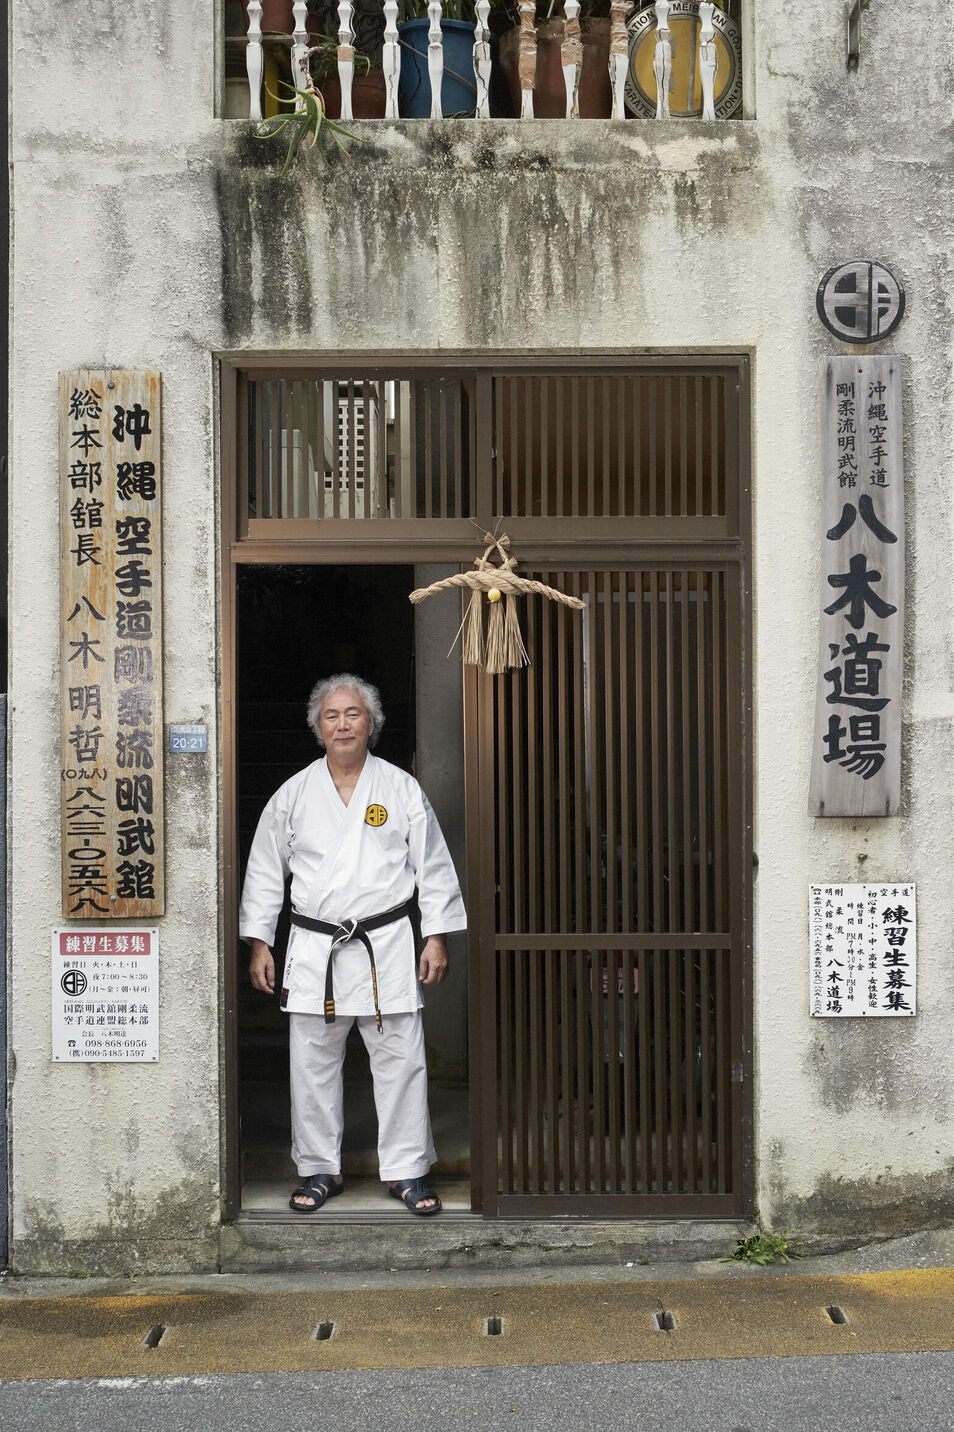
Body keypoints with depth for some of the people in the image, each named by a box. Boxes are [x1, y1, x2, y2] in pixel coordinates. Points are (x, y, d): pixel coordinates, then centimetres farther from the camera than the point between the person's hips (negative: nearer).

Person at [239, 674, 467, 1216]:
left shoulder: (402, 789, 5)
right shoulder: (294, 794, 7)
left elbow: (434, 868, 7)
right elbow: (265, 873, 11)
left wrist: (437, 939, 2)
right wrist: (259, 943, 6)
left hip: (387, 947, -1)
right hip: (314, 948, 1)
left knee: (401, 1061, 0)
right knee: (313, 1064, 5)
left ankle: (407, 1170, 13)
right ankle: (320, 1169, 20)